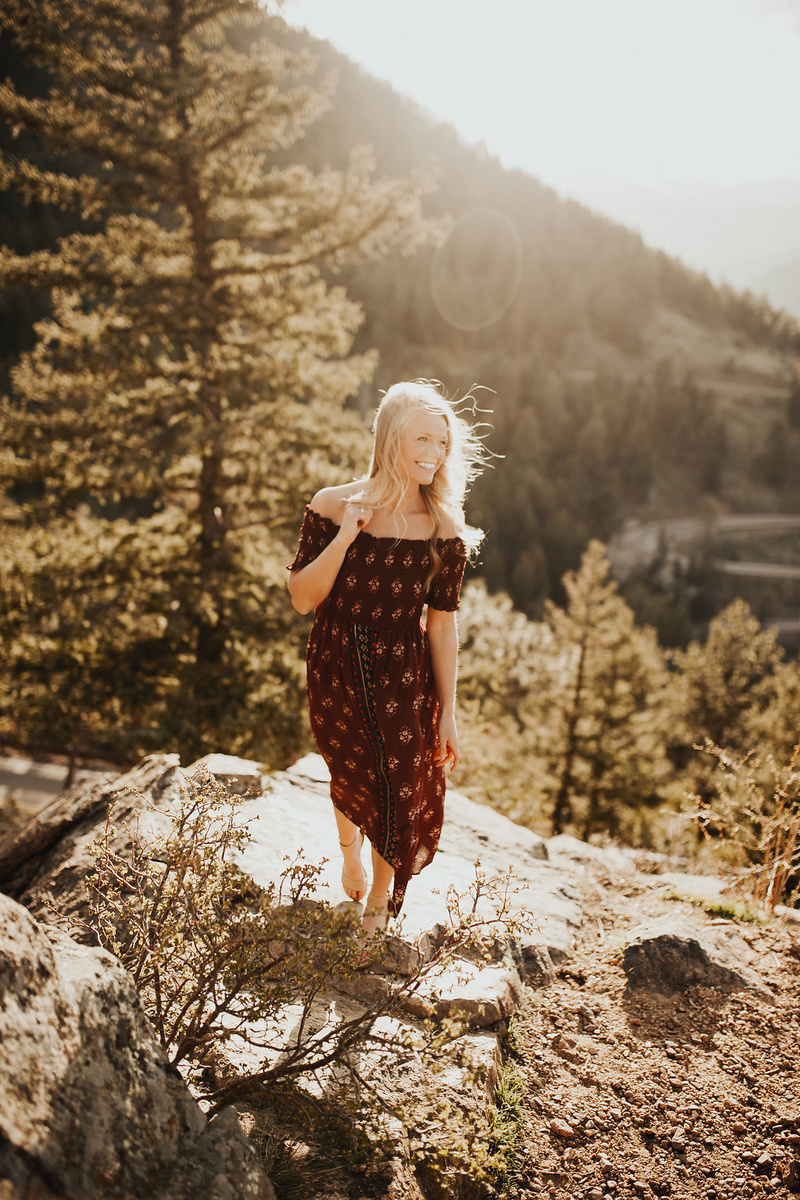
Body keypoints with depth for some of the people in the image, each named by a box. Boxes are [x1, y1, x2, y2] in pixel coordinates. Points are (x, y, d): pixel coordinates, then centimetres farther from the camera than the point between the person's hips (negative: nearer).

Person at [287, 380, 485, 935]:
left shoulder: (445, 531, -10)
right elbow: (303, 598, -12)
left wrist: (448, 713, -3)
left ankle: (380, 899, 38)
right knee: (351, 779, 21)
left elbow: (442, 623, -6)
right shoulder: (334, 508, -11)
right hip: (336, 672, 1)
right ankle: (350, 845, 59)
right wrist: (345, 536, -25)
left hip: (406, 679, 0)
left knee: (403, 791, 8)